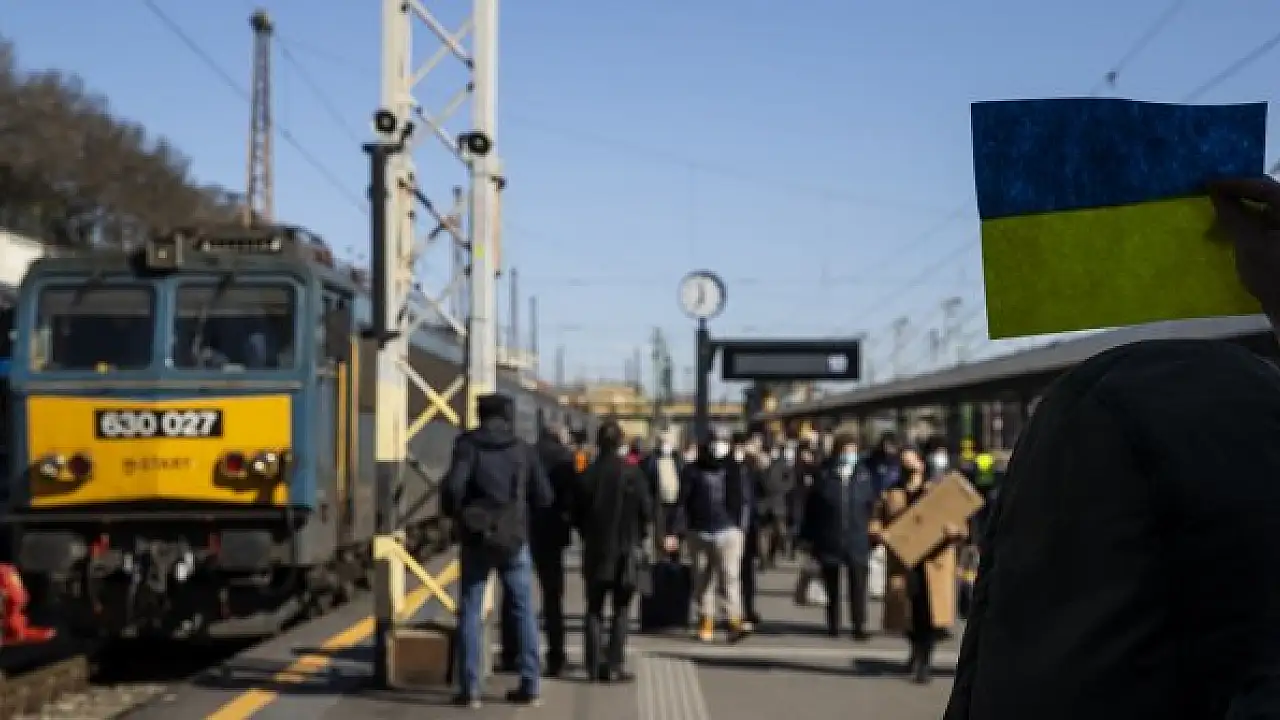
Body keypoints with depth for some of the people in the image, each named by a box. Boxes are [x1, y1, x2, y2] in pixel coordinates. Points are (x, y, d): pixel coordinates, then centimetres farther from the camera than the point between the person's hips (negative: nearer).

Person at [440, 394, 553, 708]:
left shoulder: (468, 445, -5)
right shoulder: (523, 449, 3)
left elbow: (453, 487, -18)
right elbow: (544, 496, 2)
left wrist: (453, 512, 2)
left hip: (476, 539, -2)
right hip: (515, 539, 2)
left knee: (470, 612, 4)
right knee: (524, 611, 10)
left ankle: (469, 688, 0)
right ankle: (530, 684, 9)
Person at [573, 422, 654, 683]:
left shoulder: (588, 474, -3)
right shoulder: (632, 473, -11)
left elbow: (579, 513, 2)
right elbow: (646, 510, -8)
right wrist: (639, 535, 11)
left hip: (595, 551, 3)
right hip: (625, 549, -3)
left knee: (594, 608, 12)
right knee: (621, 610, 4)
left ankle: (594, 664, 10)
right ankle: (615, 665, -1)